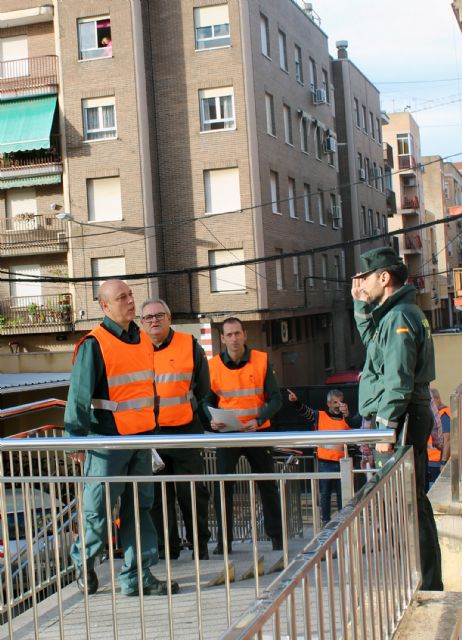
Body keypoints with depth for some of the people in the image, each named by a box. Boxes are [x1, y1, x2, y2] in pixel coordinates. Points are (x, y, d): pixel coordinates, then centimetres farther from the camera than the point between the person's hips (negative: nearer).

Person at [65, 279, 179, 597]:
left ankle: (137, 576, 13)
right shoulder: (94, 344, -10)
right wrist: (77, 435, -13)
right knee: (98, 508, 2)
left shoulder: (143, 339, 12)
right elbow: (79, 395, -10)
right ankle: (84, 561, 27)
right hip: (108, 440, -6)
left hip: (142, 437, 6)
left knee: (140, 506, 7)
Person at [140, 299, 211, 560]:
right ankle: (167, 547, 17)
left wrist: (200, 419, 2)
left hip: (185, 431, -1)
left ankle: (200, 545, 17)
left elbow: (203, 389, 8)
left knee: (192, 492, 4)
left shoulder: (190, 345, 2)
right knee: (158, 494, 7)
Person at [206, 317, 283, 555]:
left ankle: (276, 536, 21)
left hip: (257, 432, 0)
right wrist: (212, 419, -13)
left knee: (268, 485, 8)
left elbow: (275, 399, -4)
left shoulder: (262, 361, -4)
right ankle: (224, 540, 3)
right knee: (223, 486, -7)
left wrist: (258, 420, -19)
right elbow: (209, 400, 8)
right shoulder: (213, 365, -1)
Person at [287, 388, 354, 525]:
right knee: (325, 493, 6)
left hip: (341, 461, 1)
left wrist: (347, 415, -29)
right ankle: (325, 520, 14)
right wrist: (296, 401, -28)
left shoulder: (346, 418, 6)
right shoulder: (319, 416, 3)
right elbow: (305, 411, -9)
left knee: (342, 493, 10)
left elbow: (355, 428, -12)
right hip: (325, 461, -1)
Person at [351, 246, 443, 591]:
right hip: (407, 421, 11)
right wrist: (361, 305, 23)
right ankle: (427, 582, 24)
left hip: (401, 421, -11)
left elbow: (399, 380, -22)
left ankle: (426, 584, -1)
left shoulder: (399, 316, -15)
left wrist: (385, 428, -22)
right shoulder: (395, 313, 16)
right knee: (411, 501, 15)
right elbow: (372, 341, 34)